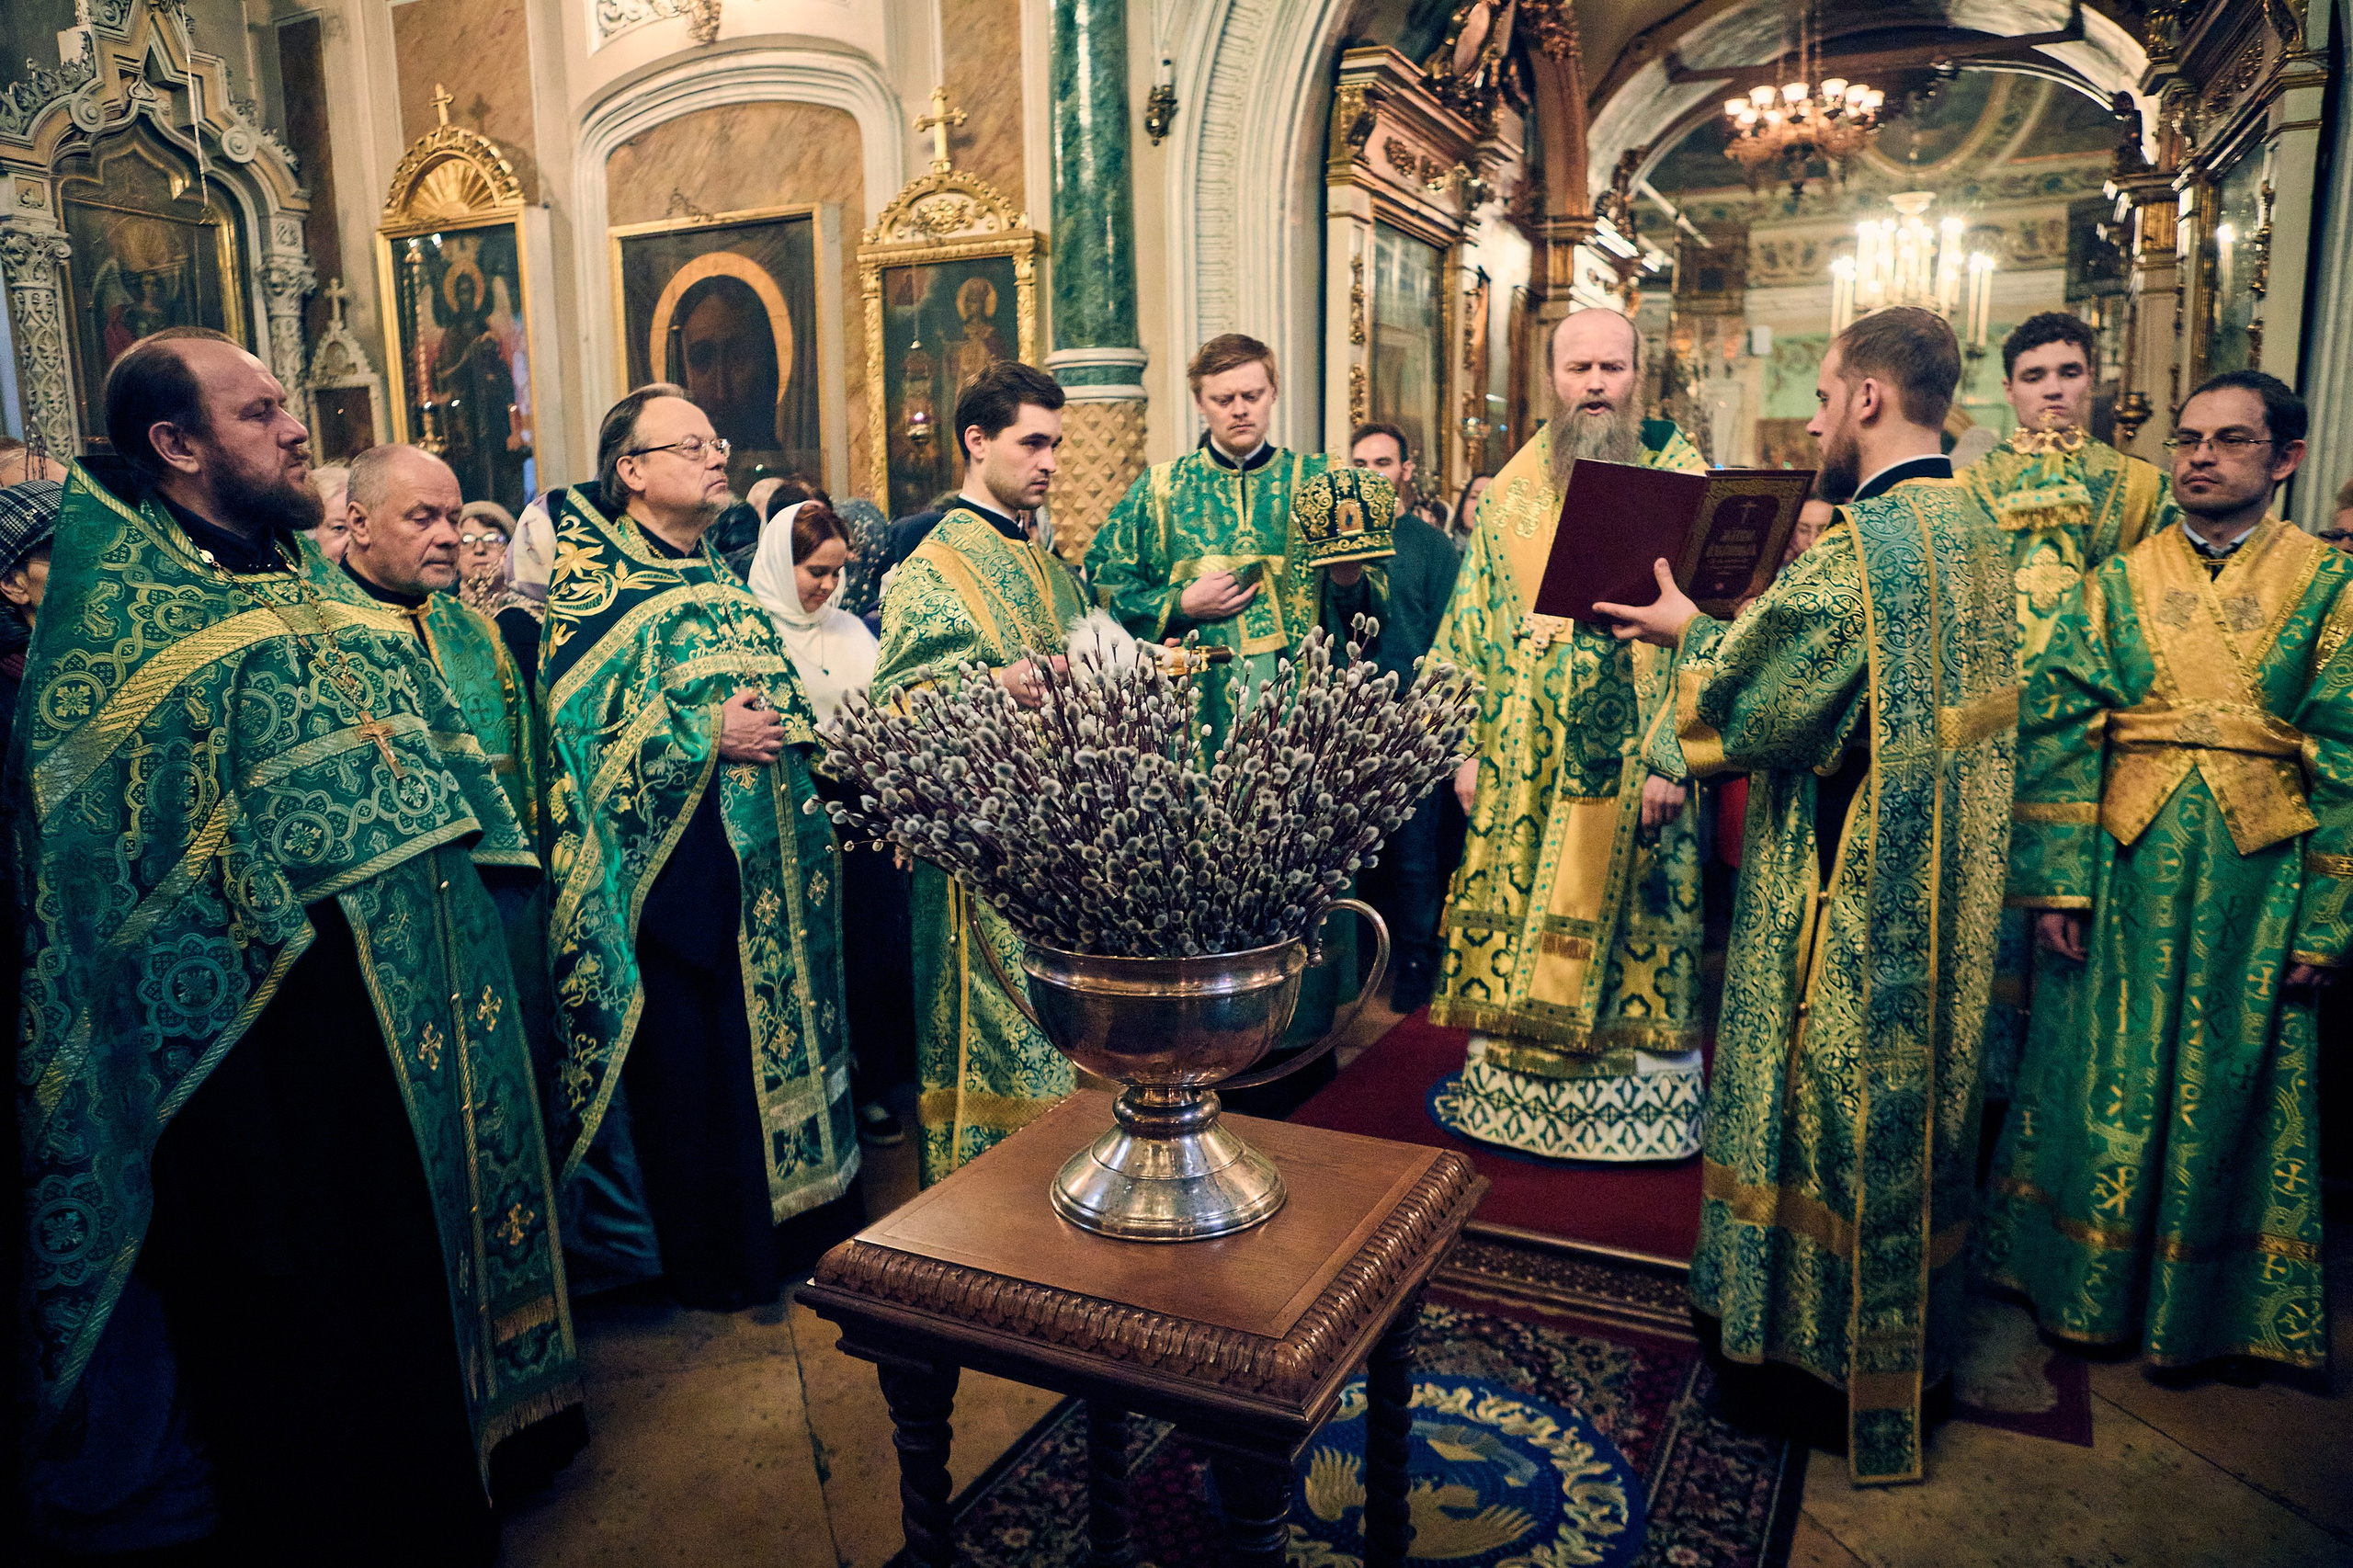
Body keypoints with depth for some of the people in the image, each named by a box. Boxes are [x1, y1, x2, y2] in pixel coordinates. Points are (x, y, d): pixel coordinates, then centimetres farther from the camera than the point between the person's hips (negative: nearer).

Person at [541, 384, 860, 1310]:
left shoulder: (722, 583, 15)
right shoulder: (593, 595, -9)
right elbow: (579, 737, -17)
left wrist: (792, 725, 2)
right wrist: (708, 734, -19)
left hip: (769, 871, 8)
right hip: (679, 875, -7)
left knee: (779, 1034, 15)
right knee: (691, 1065, 2)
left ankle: (795, 1220, 31)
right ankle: (710, 1261, 18)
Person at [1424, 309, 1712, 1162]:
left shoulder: (1684, 483, -1)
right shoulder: (1510, 493, 8)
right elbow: (1473, 627, 8)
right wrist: (1467, 745, 1)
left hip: (1634, 758, -2)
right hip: (1526, 760, 3)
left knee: (1636, 922, 5)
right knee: (1517, 922, 8)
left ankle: (1647, 1094, 20)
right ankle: (1507, 1082, 23)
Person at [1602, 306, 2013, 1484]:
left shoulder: (1857, 549, -23)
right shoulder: (1975, 530, 6)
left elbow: (1751, 714, -17)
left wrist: (1692, 634, 1)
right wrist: (1729, 629, 13)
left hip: (1846, 901, -9)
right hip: (1940, 899, 9)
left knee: (1825, 1114, 6)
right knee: (1912, 1104, 19)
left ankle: (1812, 1363, 22)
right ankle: (1911, 1359, 35)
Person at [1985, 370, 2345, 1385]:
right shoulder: (2117, 584, 6)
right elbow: (2056, 732, 0)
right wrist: (2055, 881, -8)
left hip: (2261, 882, -1)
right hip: (2126, 872, 1)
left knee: (2233, 1089, 9)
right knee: (2107, 1081, 7)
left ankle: (2226, 1309, 27)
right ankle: (2091, 1289, 25)